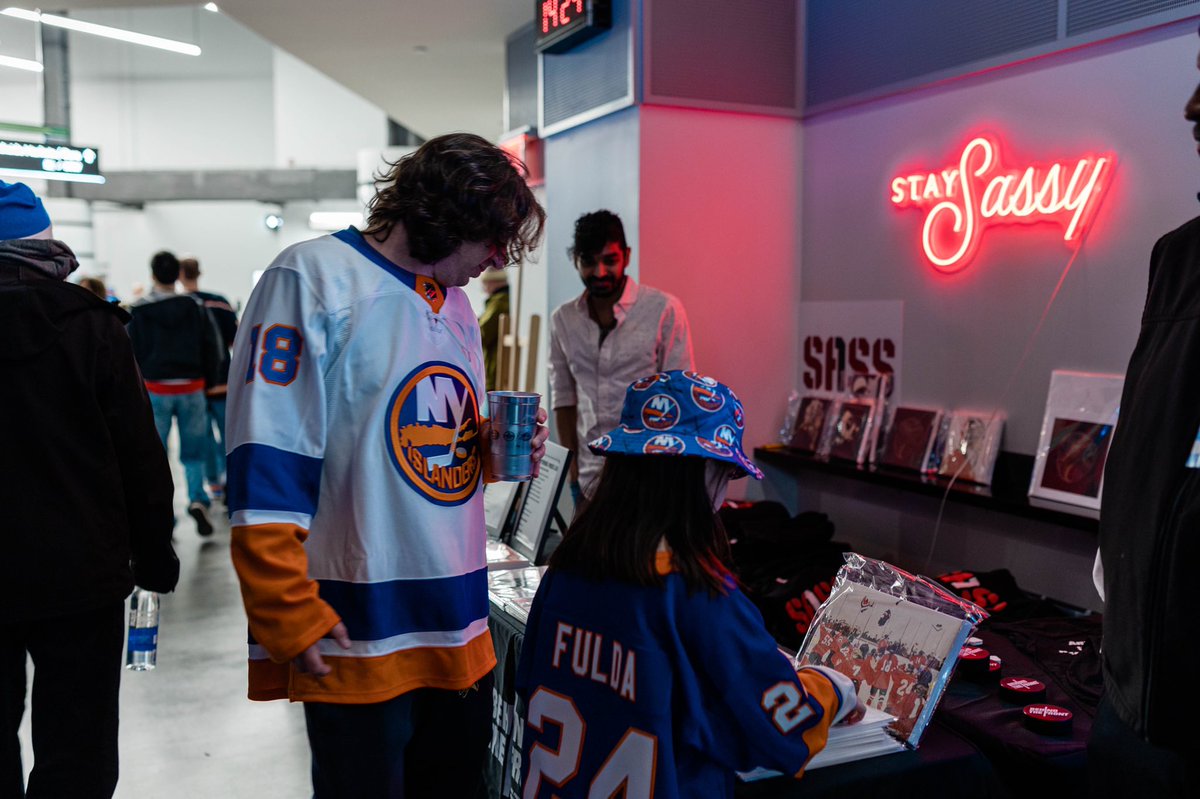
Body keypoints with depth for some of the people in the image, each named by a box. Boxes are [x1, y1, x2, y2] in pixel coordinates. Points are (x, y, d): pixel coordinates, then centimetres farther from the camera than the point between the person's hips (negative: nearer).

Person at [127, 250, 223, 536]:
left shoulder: (138, 310, -4)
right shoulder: (196, 307, 1)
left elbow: (132, 352, -2)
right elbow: (211, 349, 2)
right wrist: (209, 383, 11)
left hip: (155, 389, -1)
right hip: (191, 388, 1)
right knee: (193, 452, 13)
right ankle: (197, 499, -9)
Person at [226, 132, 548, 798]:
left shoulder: (455, 304, 14)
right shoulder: (314, 278, -9)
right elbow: (267, 469, -16)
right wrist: (294, 624, -20)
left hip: (463, 631, 8)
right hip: (358, 640, -7)